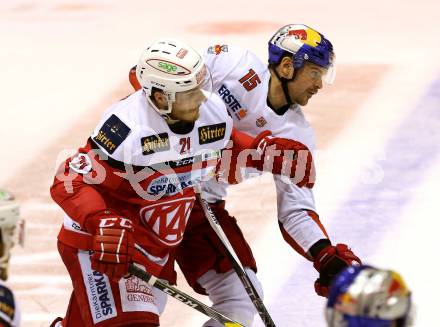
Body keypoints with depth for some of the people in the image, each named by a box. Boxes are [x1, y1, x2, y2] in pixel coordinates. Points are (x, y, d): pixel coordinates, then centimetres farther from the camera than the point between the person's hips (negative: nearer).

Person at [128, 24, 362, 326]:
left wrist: (326, 256, -16)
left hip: (202, 204, 6)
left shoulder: (296, 136, 1)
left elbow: (295, 210, 0)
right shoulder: (231, 63, -12)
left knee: (241, 297, -1)